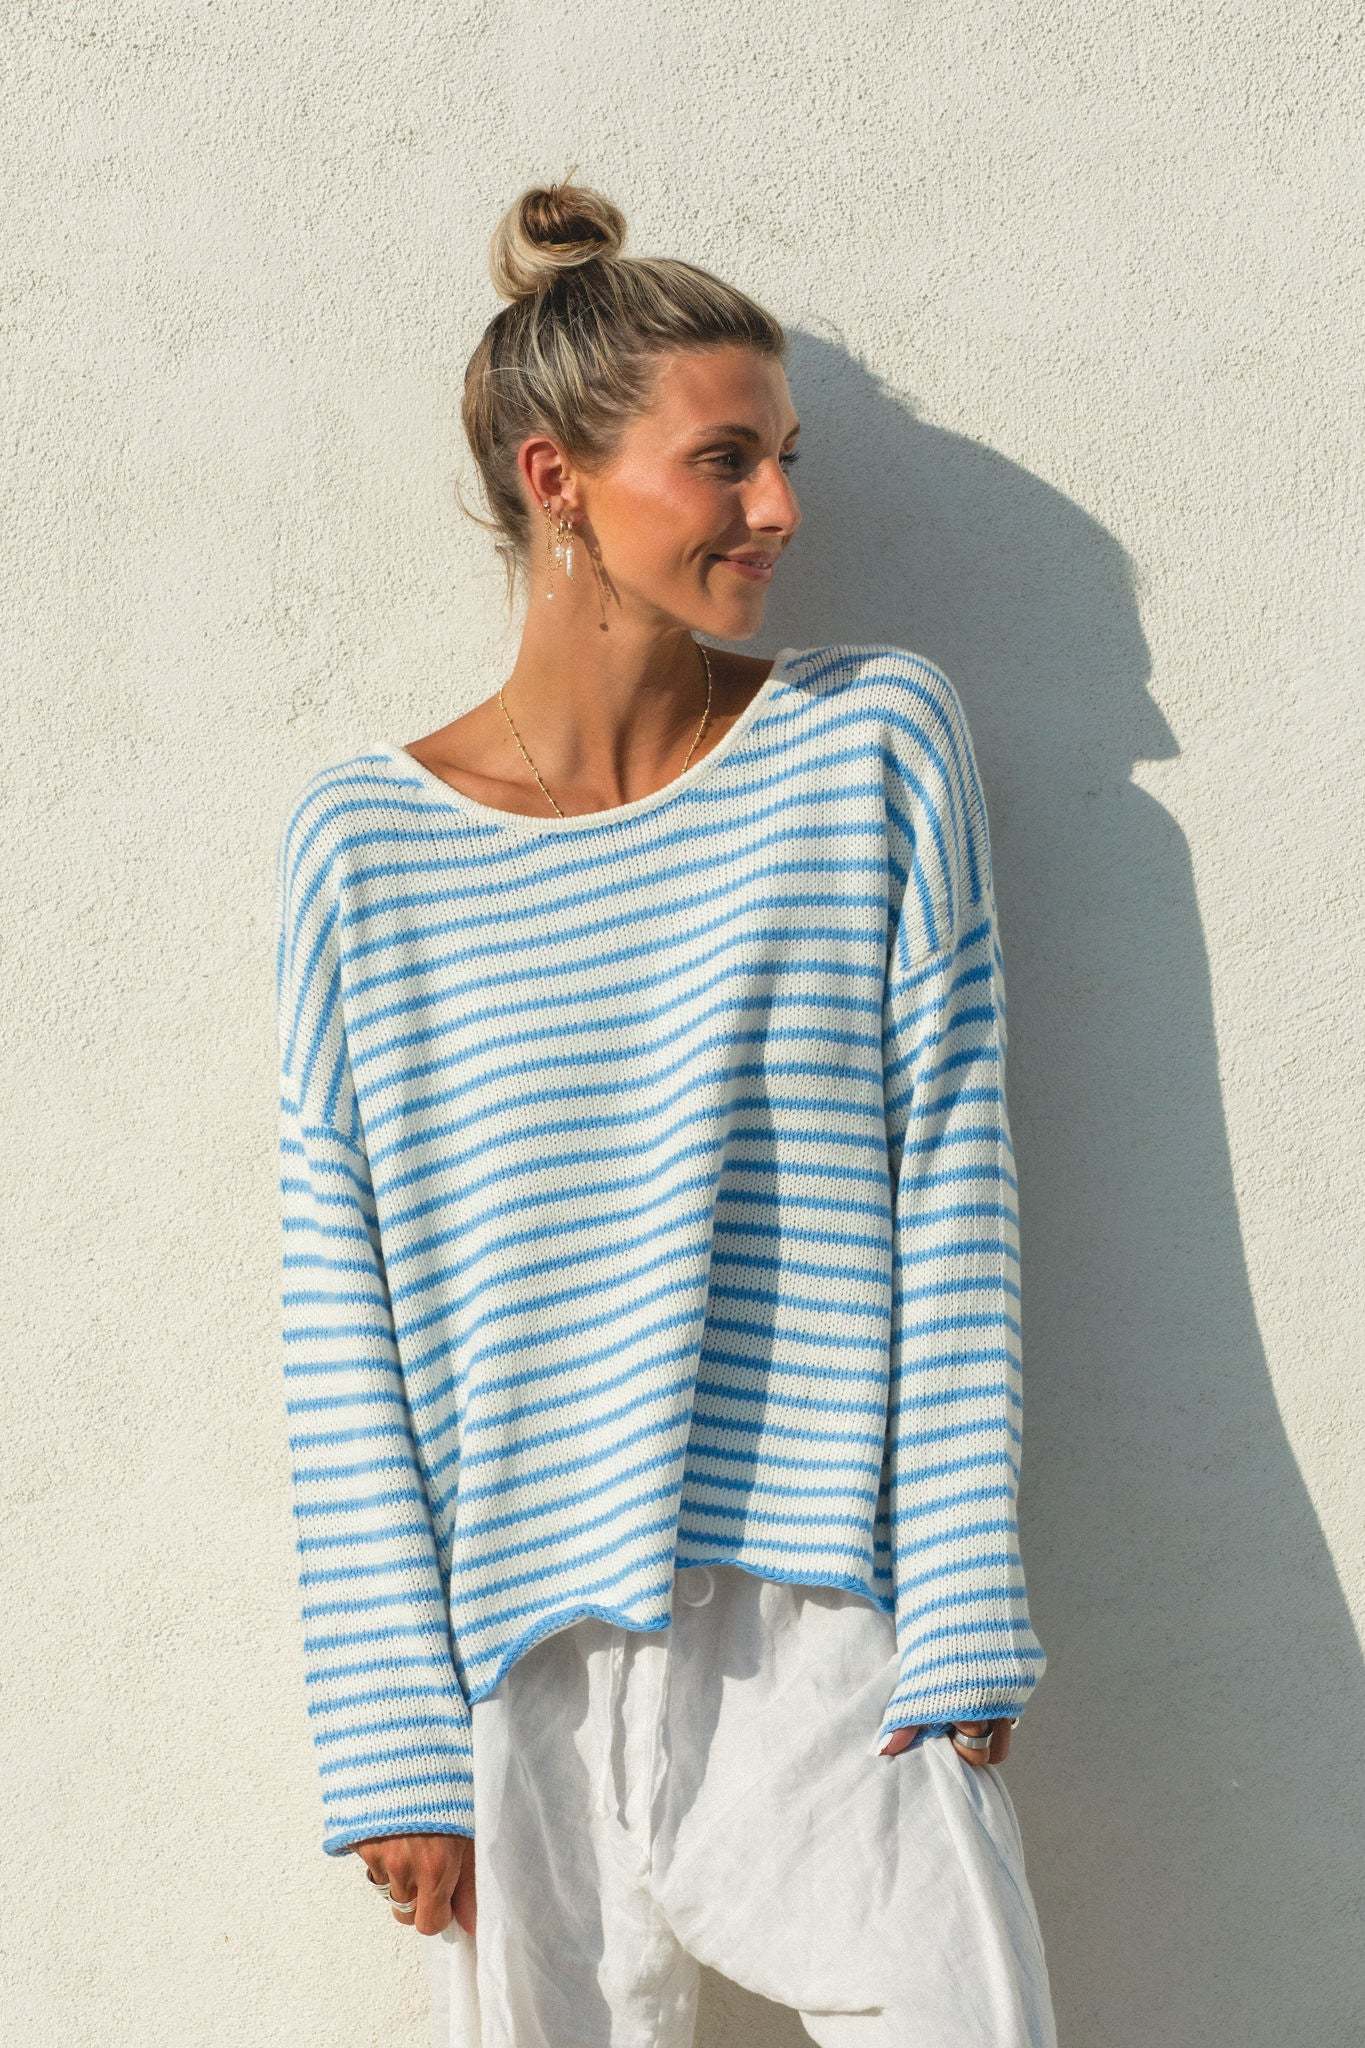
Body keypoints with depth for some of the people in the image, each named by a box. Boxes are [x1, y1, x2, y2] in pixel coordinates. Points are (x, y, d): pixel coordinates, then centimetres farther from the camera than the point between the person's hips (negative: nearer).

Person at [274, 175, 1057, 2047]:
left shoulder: (878, 744, 2)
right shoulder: (365, 840, 1)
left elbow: (950, 1191, 0)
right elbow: (341, 1312, 1)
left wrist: (961, 1623, -5)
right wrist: (392, 1742, -2)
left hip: (834, 1638, 0)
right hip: (524, 1674, 0)